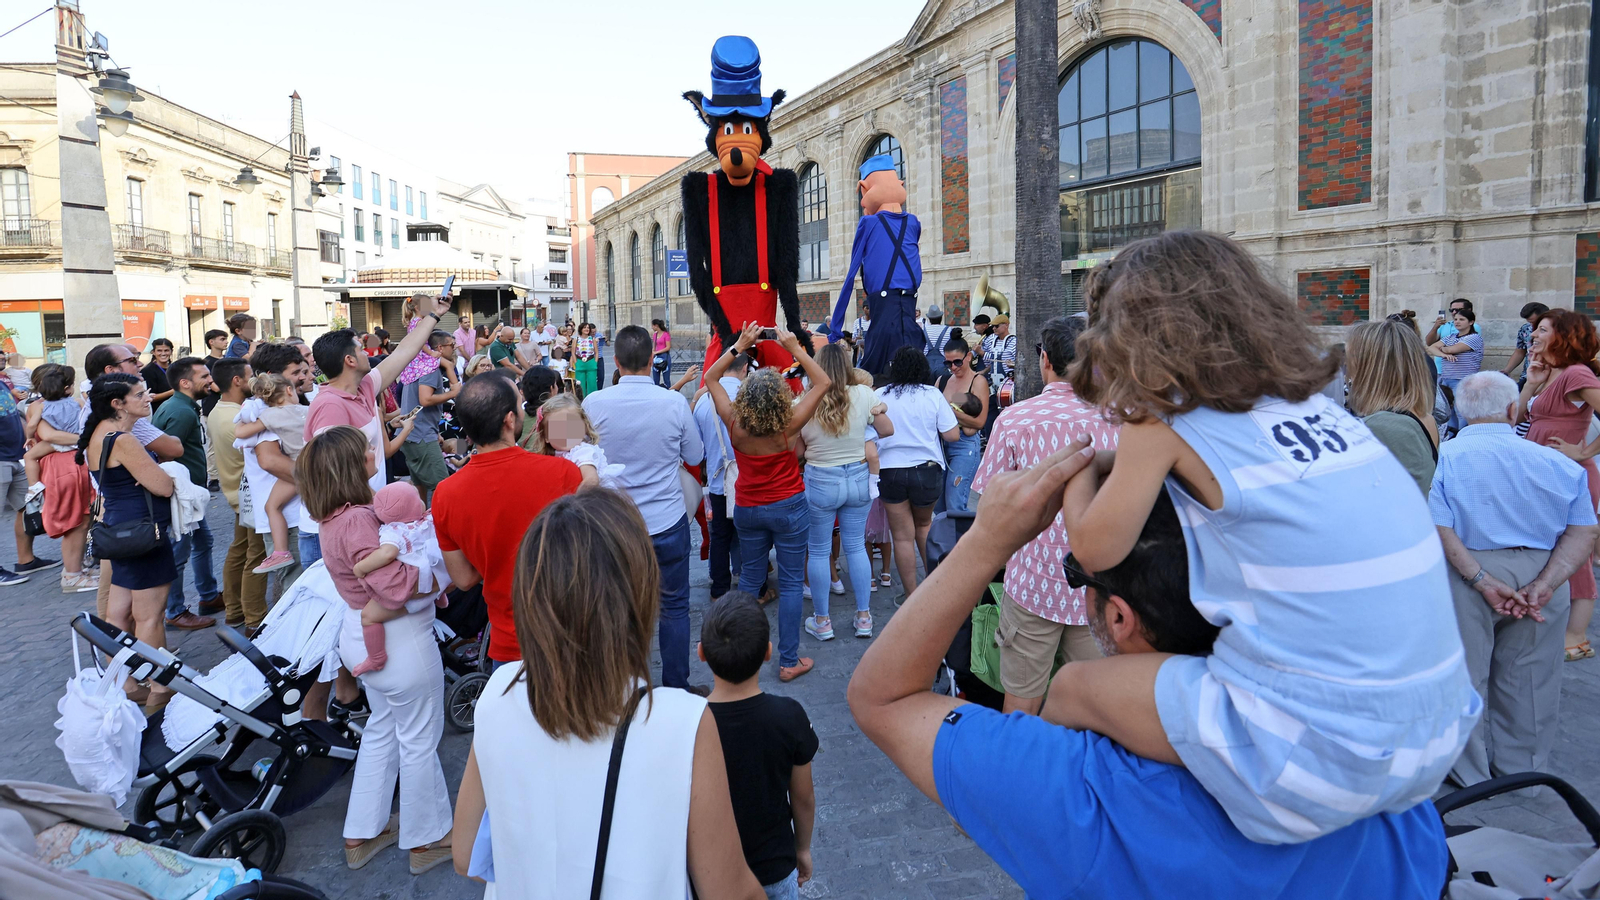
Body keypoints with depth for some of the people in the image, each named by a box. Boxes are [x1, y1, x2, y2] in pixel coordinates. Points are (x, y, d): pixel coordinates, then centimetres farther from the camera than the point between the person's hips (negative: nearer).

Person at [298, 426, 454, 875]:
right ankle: (427, 840, 27)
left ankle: (362, 834, 39)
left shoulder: (335, 517, 4)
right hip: (399, 640, -10)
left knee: (383, 728, 25)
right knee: (419, 739, 9)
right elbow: (397, 587, -32)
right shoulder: (357, 521, -28)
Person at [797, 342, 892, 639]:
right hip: (858, 478, 3)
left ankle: (822, 621, 20)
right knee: (856, 546, 15)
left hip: (820, 482, -3)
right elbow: (887, 430, 2)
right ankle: (864, 617, 23)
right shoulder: (864, 395, -9)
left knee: (818, 551, 11)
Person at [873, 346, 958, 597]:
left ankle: (911, 595, 13)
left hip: (890, 470, -1)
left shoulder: (880, 395, -3)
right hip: (927, 470, 1)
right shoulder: (933, 395, -4)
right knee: (924, 524, 25)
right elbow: (952, 435, -5)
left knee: (903, 536, 7)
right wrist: (950, 412, 13)